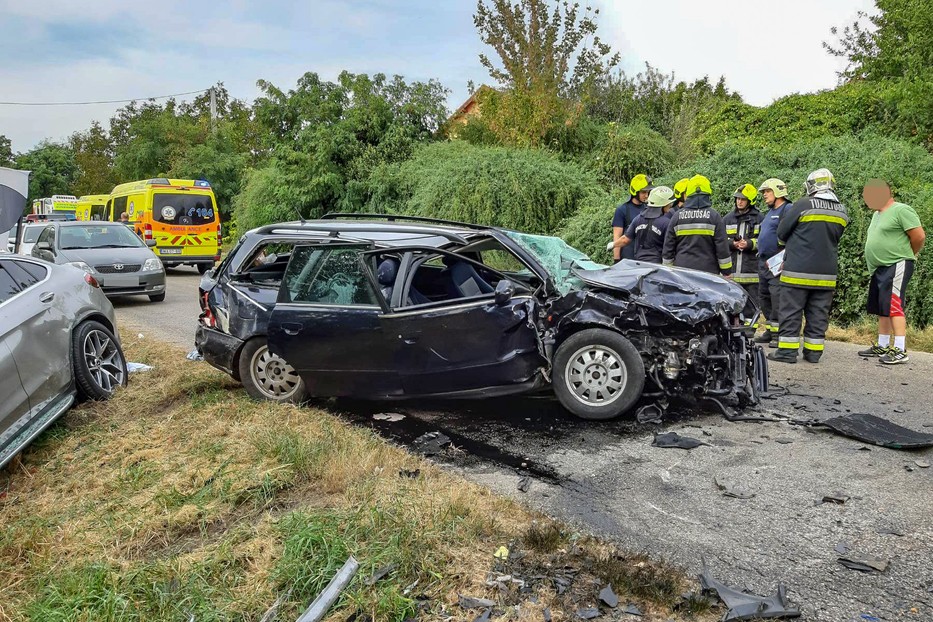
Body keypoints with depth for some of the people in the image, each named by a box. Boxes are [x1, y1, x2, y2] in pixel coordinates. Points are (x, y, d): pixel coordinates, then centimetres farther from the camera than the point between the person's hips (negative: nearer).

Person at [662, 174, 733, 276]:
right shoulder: (714, 216, -4)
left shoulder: (677, 216, 4)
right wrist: (727, 272, 4)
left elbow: (668, 247, 7)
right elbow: (722, 248, -3)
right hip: (708, 272, -2)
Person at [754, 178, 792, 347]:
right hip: (763, 262, 10)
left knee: (778, 298, -12)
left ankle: (779, 333, -9)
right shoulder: (768, 213, 22)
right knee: (764, 298, 13)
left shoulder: (788, 209, -8)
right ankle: (770, 330, 21)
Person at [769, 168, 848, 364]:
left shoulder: (804, 205, -10)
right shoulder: (842, 212, 8)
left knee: (791, 312, 1)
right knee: (818, 314, 9)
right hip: (827, 273, 5)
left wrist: (791, 244, 18)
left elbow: (782, 233, -3)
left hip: (799, 271, -5)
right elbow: (835, 239, 16)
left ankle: (787, 351, 1)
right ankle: (813, 352, 13)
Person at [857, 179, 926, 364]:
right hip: (880, 269, 9)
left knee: (894, 307, -13)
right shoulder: (877, 215, 17)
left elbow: (919, 236, -14)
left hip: (896, 267, -9)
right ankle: (882, 346, 20)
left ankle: (900, 351, -12)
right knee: (882, 309, 12)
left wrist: (905, 255, 0)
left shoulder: (901, 210, -11)